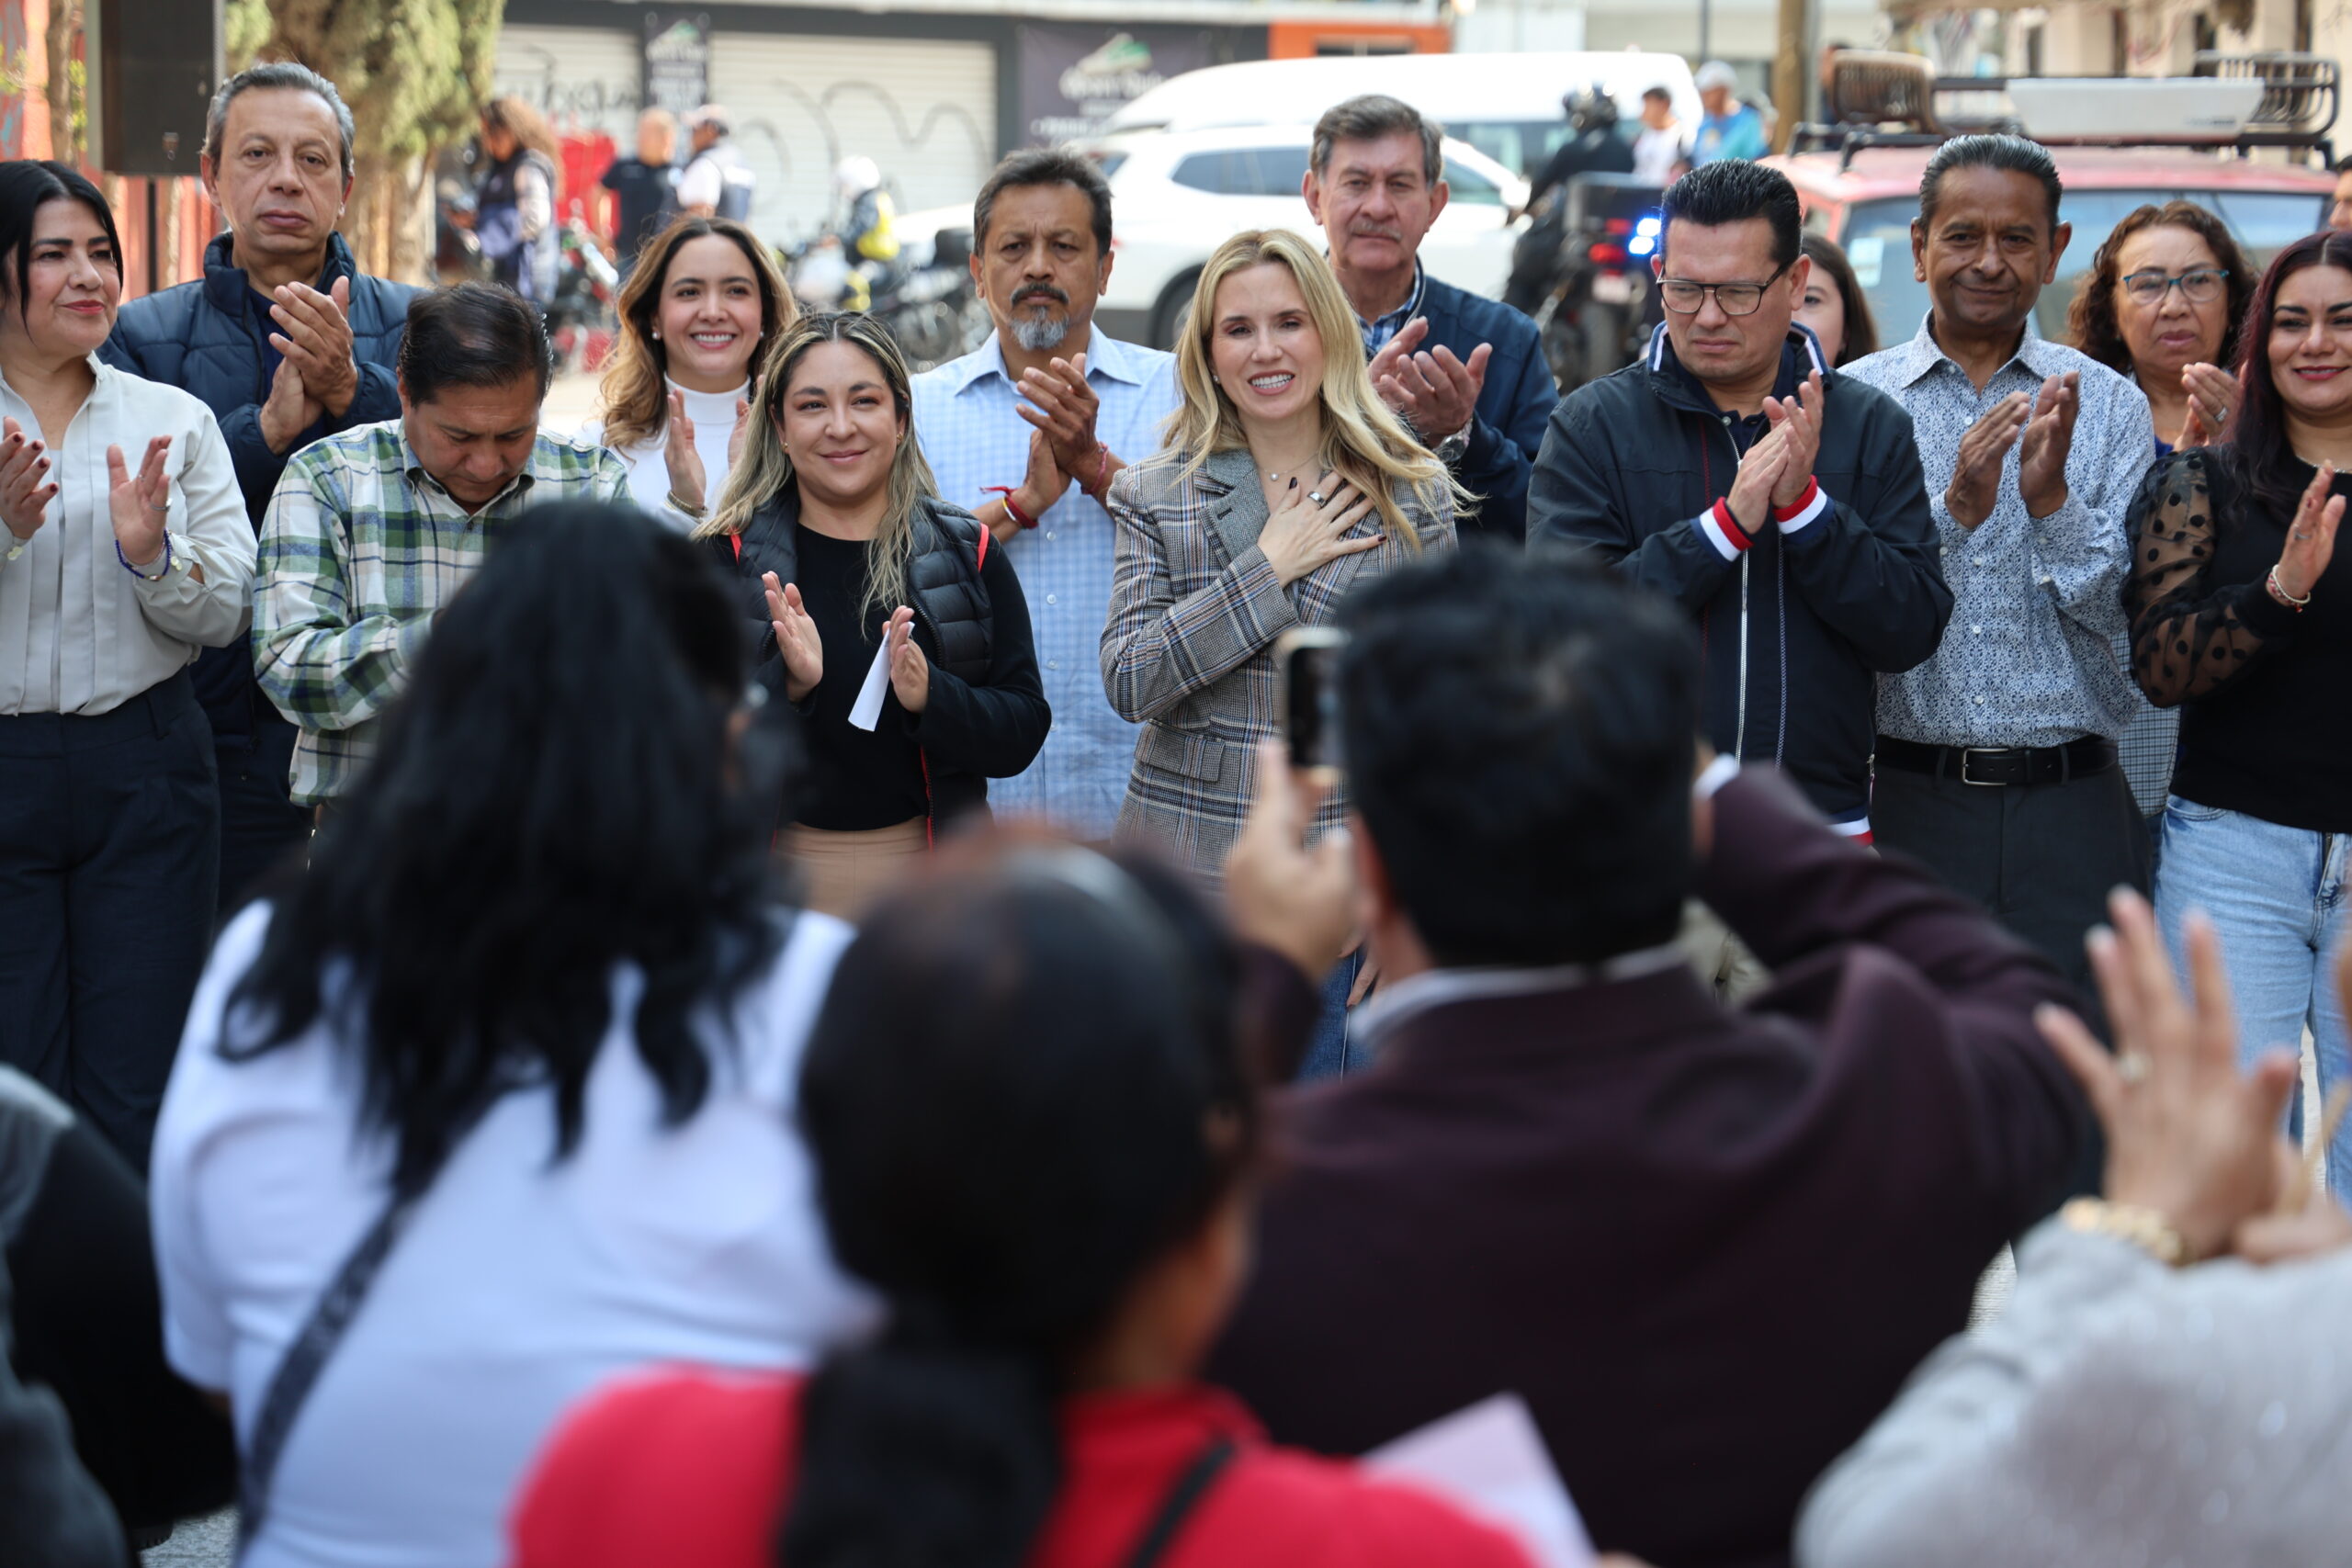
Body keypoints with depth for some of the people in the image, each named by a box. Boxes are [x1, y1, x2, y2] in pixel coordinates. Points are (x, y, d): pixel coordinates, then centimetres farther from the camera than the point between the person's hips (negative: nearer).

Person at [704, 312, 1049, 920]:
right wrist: (785, 685, -25)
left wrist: (929, 697, -22)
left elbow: (1023, 733, -3)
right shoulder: (728, 557, -1)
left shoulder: (968, 556, 3)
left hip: (928, 873, 1)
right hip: (778, 878, -1)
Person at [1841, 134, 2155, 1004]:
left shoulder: (2108, 405, 6)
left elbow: (2127, 619, -2)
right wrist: (1955, 509, -20)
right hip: (1910, 799, -1)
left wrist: (2051, 500, -16)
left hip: (2071, 807, 1)